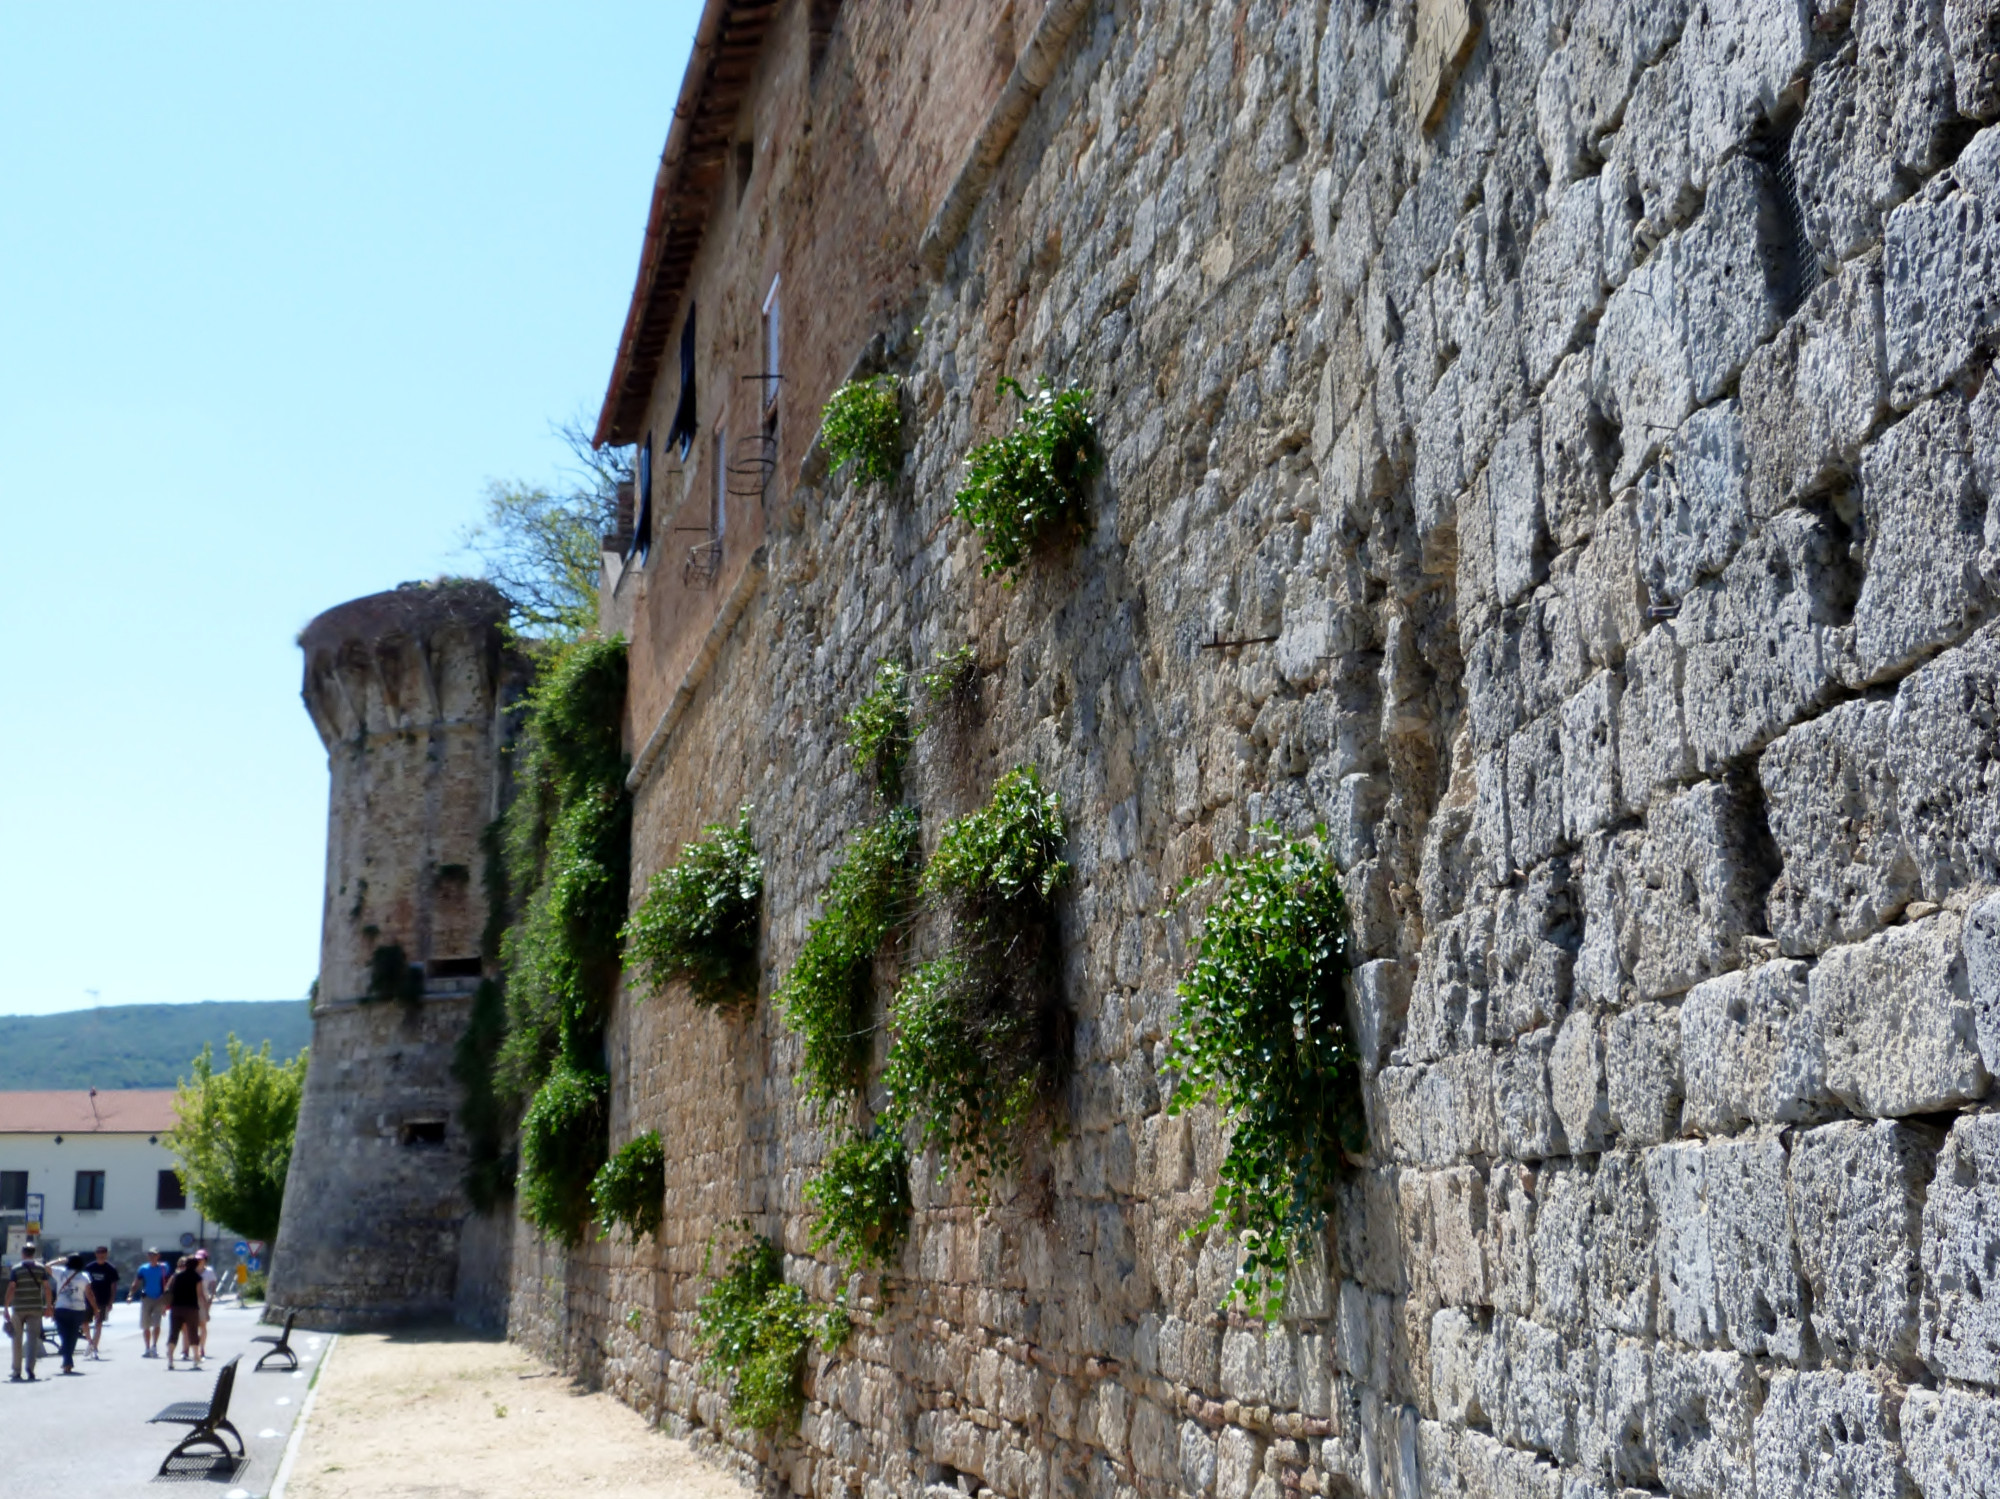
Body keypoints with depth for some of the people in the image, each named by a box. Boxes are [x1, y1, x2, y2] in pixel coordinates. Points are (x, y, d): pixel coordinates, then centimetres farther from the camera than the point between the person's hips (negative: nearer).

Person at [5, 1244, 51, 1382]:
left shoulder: (15, 1270, -3)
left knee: (17, 1340, 9)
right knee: (33, 1339, 2)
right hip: (35, 1308, 1)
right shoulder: (41, 1269, 3)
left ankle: (17, 1371, 13)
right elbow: (46, 1288, 0)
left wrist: (6, 1308, -6)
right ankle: (30, 1367, -14)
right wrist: (48, 1306, 8)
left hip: (18, 1308, -1)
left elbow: (10, 1289, -9)